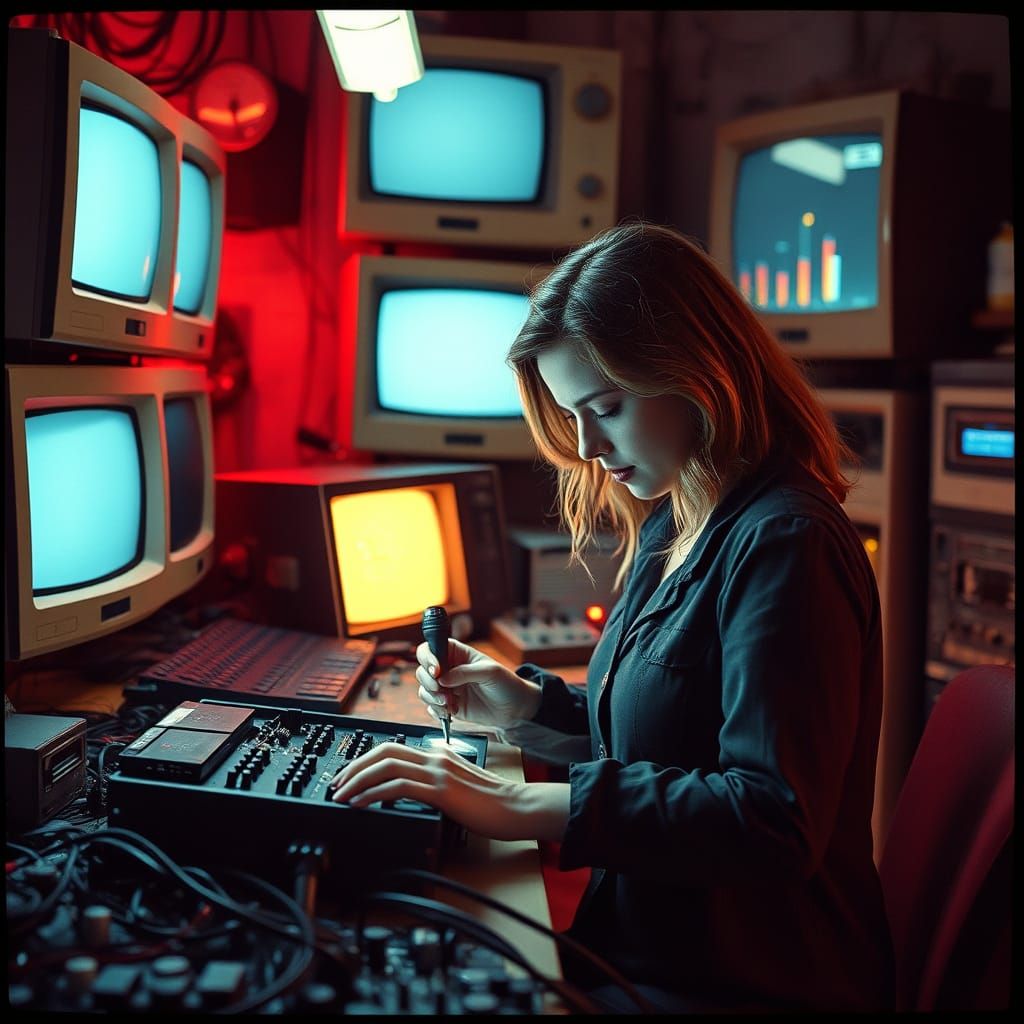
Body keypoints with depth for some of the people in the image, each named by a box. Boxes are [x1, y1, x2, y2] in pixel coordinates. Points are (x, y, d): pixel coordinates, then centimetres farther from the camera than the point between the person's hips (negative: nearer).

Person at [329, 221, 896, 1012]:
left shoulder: (785, 546, -22)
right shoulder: (667, 529, 6)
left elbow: (773, 821, -27)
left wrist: (522, 806, -28)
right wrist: (524, 705, 1)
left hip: (749, 982, -7)